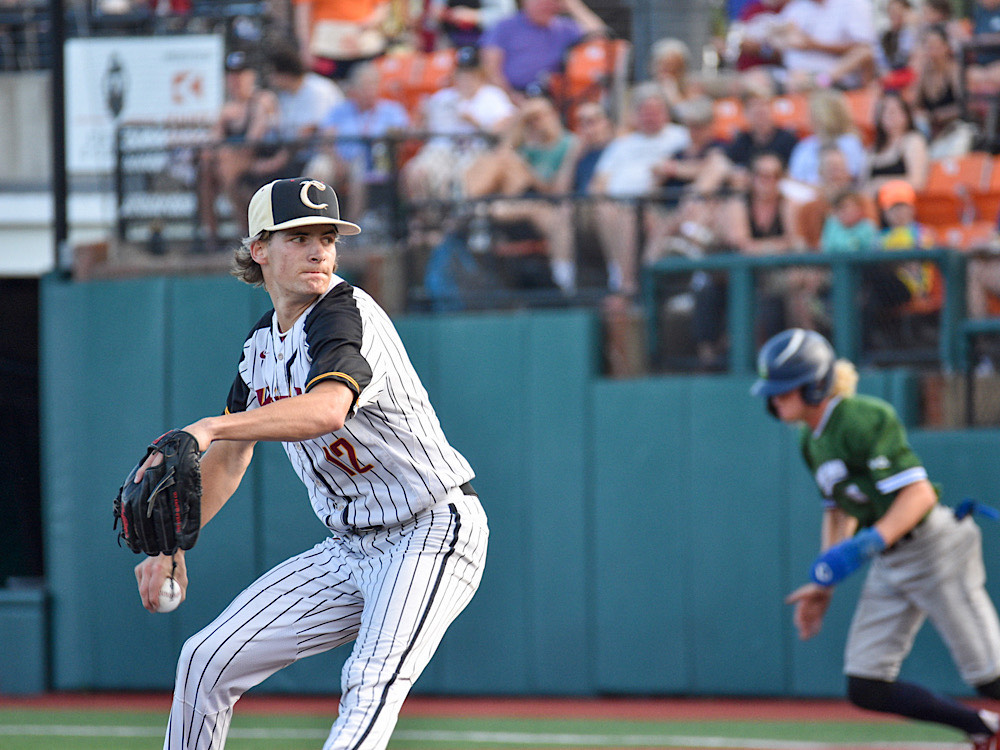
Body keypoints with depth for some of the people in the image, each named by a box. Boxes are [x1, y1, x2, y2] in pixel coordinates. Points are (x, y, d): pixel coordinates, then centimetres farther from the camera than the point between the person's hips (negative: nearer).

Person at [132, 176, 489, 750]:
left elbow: (328, 409, -42)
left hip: (433, 535, -9)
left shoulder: (346, 314, -20)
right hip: (348, 547, 9)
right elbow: (231, 455, 20)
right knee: (207, 661, 7)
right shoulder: (264, 342, 7)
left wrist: (207, 427, -52)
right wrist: (173, 543, 10)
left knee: (372, 684, -31)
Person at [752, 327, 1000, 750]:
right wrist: (823, 584, 14)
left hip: (935, 552, -9)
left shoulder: (862, 421, -18)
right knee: (866, 690, 1)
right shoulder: (812, 441, 11)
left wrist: (868, 544, -34)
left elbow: (919, 493, -24)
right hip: (889, 568, 9)